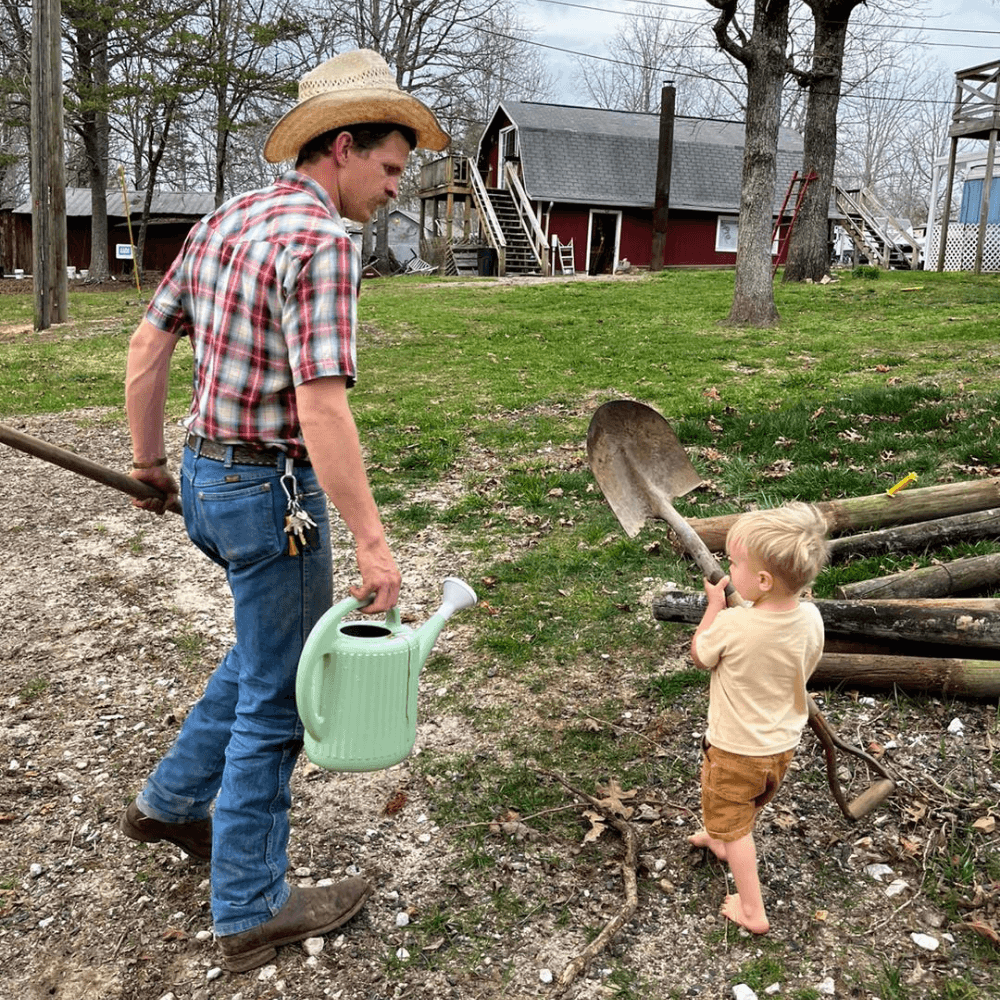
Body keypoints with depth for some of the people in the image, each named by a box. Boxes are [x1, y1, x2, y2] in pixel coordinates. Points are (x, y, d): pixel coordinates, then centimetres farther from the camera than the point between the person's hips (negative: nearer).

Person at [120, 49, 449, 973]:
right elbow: (322, 408, -27)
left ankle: (173, 801, 40)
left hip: (206, 475, 9)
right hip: (272, 491, -9)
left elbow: (147, 347, 12)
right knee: (278, 694, 5)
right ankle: (252, 911, 20)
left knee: (269, 648, 27)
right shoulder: (321, 242, -20)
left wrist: (148, 462, 22)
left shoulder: (224, 220, 8)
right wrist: (371, 541, -24)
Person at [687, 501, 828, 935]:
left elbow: (698, 654, -13)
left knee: (732, 822, 19)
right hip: (784, 744, 6)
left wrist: (715, 604, -5)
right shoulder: (811, 618, -18)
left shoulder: (731, 626, -35)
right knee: (748, 806, 33)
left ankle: (752, 910, 27)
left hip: (735, 749, -6)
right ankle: (719, 839, 60)